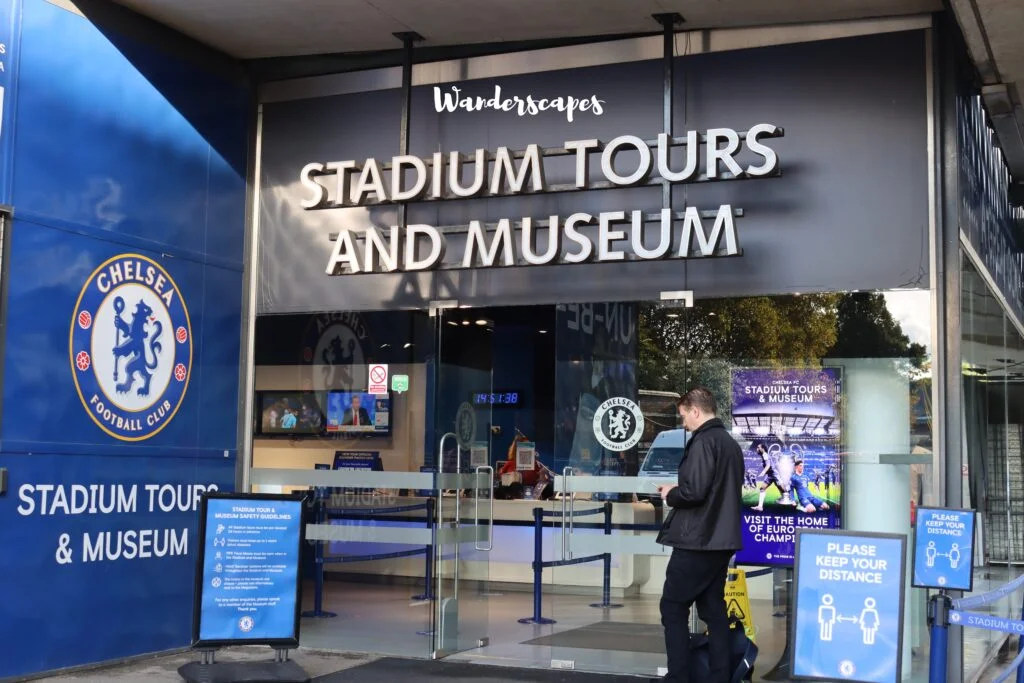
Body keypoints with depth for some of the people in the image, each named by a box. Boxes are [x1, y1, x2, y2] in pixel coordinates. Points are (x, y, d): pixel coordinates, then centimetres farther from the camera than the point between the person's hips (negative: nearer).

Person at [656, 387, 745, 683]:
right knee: (713, 608, 12)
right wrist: (677, 490, 13)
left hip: (697, 540, -9)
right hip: (721, 540, 9)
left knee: (673, 607, 1)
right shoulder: (731, 443, 14)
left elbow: (694, 491, -23)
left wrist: (670, 494, -4)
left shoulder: (703, 441, -14)